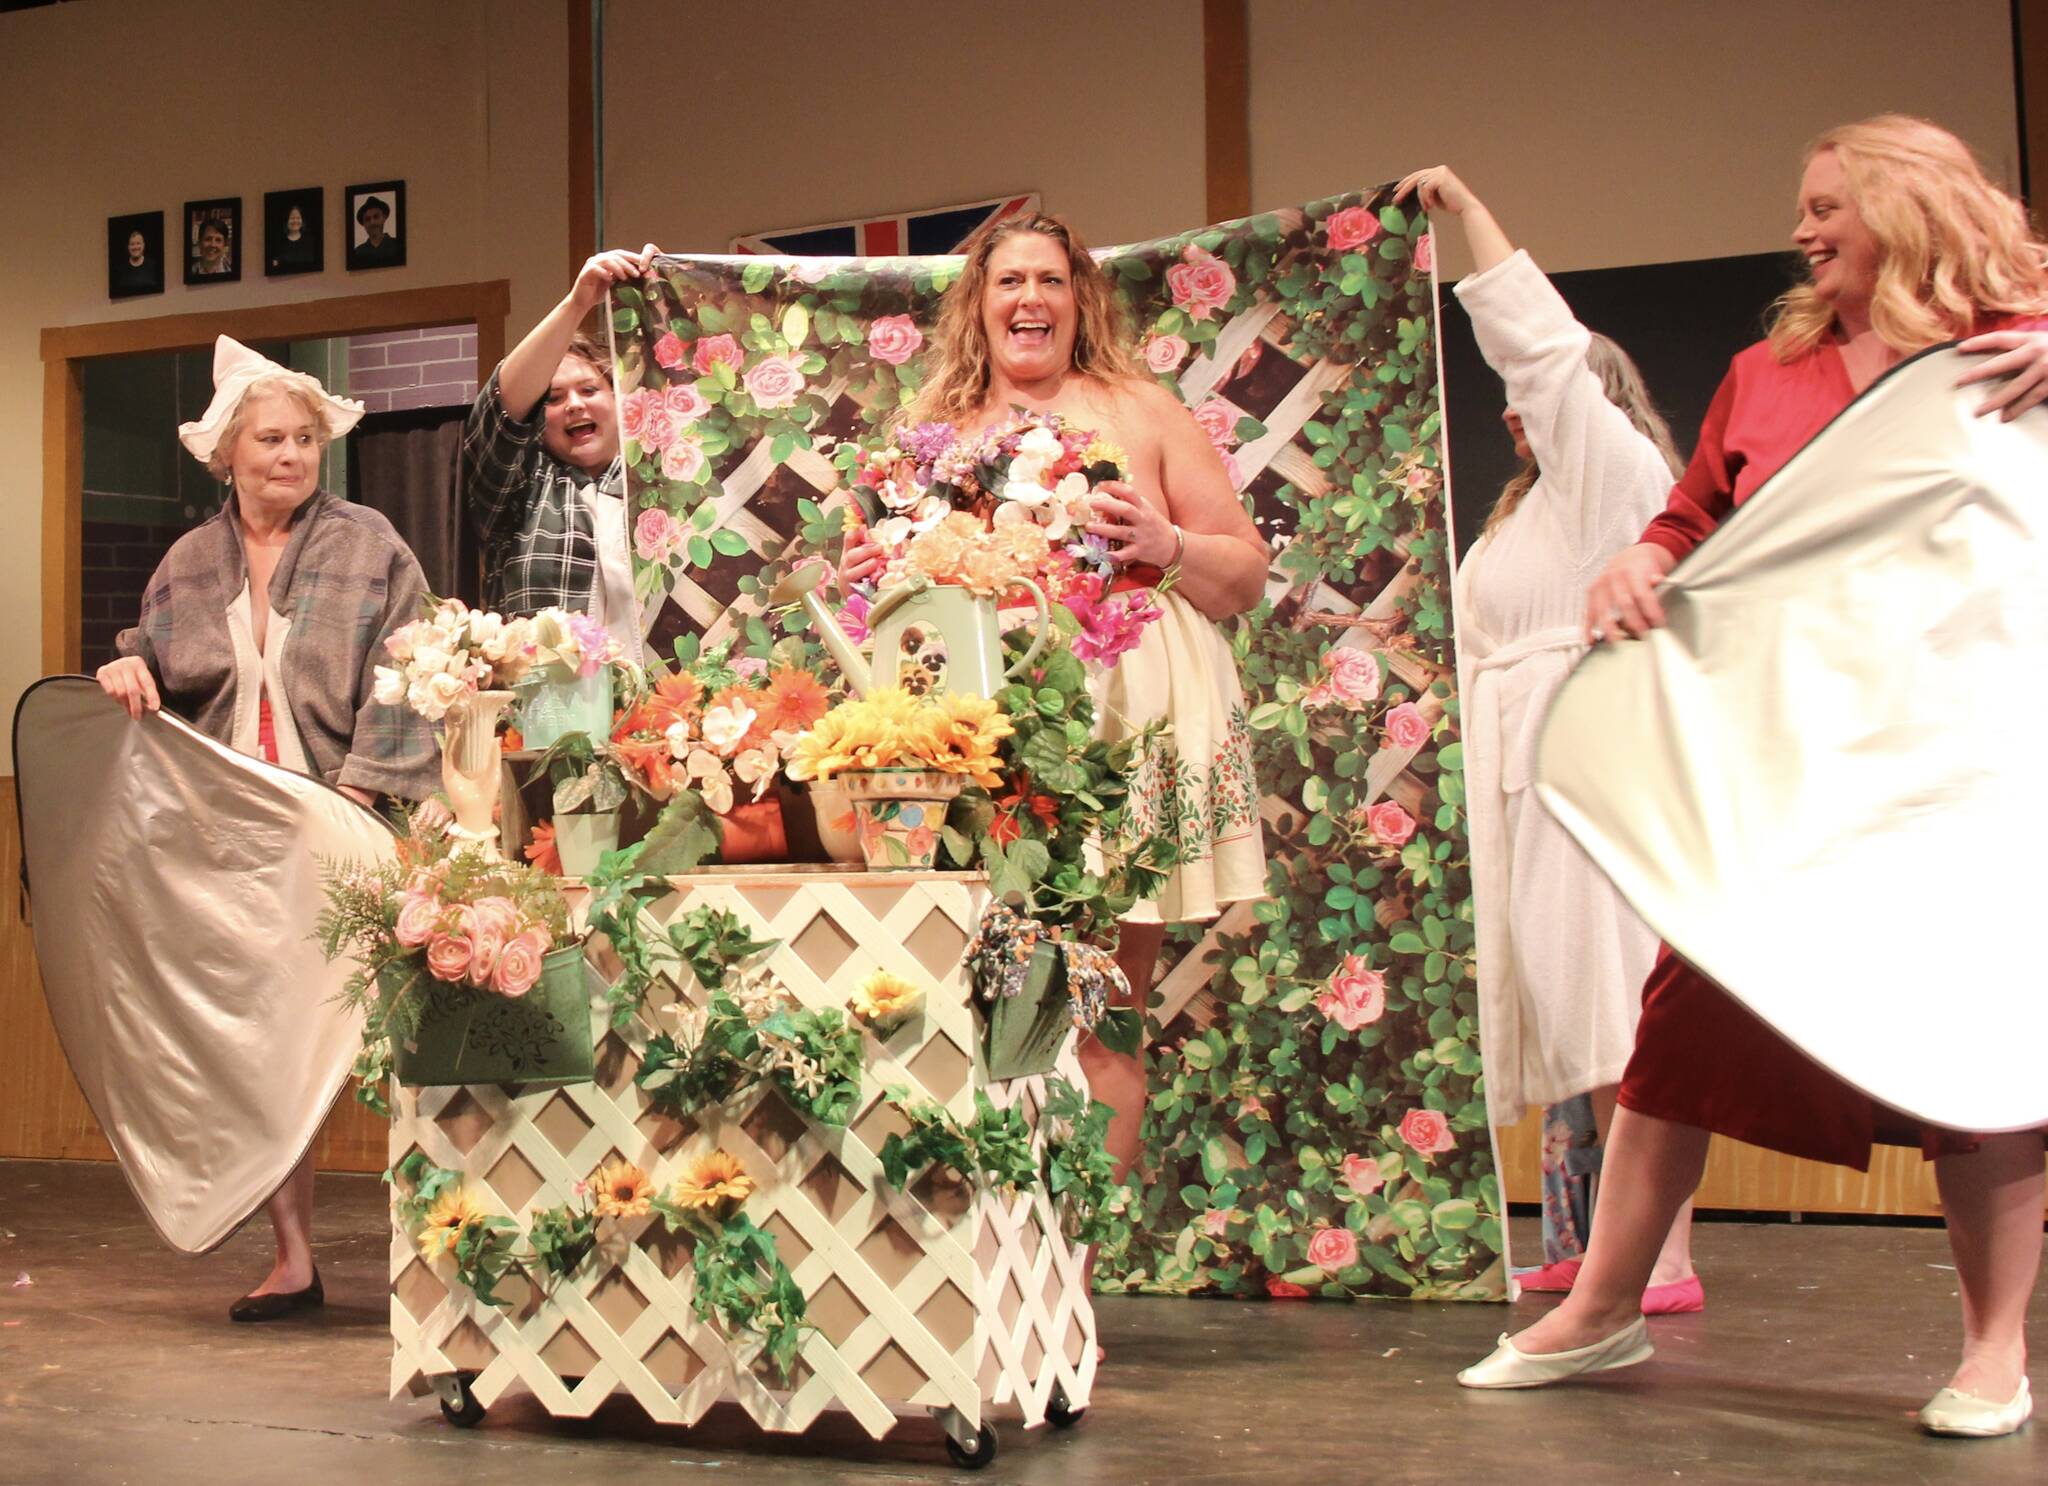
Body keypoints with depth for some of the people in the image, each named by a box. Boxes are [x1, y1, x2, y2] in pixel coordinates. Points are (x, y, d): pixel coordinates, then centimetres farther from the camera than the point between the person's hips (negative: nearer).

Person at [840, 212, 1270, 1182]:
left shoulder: (1140, 411, 10)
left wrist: (1166, 545, -10)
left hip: (1125, 728, -1)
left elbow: (1248, 572, 9)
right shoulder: (937, 434, 16)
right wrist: (868, 579, 1)